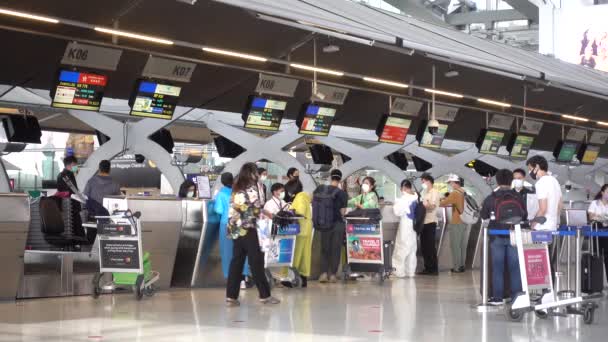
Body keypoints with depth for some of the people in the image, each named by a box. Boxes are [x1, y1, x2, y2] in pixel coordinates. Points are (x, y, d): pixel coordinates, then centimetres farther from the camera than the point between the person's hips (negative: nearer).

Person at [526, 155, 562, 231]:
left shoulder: (541, 183, -13)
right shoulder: (554, 180, 16)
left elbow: (543, 209, -19)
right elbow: (560, 206, 20)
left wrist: (532, 225, -11)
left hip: (543, 228, -9)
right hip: (553, 227, 9)